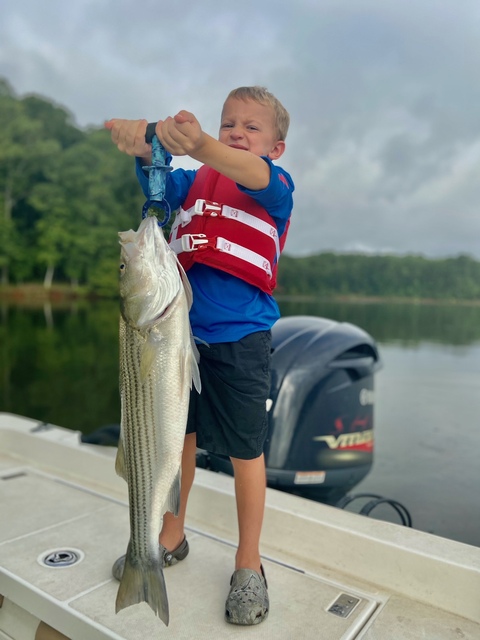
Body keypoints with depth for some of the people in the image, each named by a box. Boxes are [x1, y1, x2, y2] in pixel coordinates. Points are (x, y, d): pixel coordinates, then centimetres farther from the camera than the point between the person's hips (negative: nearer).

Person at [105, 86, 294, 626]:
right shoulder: (195, 182, 11)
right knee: (177, 435, 16)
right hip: (182, 329, 5)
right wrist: (144, 146, -30)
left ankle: (248, 563, 27)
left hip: (240, 339, -4)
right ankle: (171, 536, 39)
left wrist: (199, 145, -42)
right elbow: (160, 183, -8)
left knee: (245, 449, 5)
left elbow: (252, 174, -24)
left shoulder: (276, 187, -1)